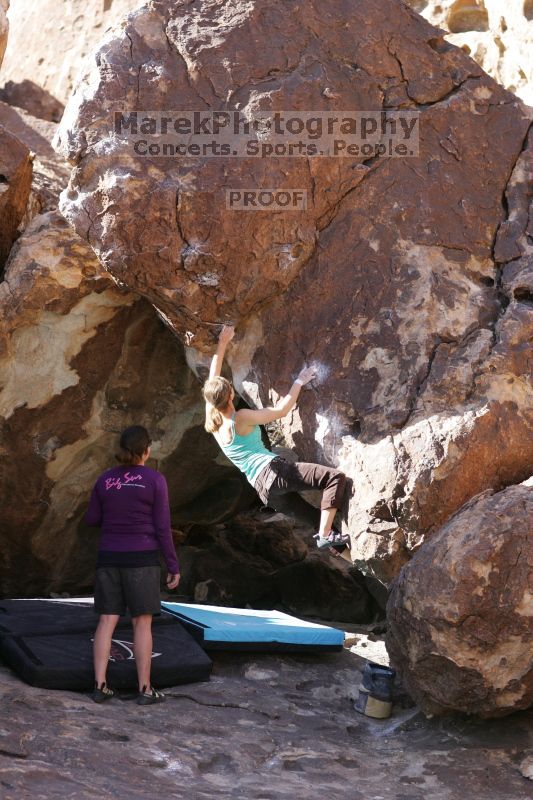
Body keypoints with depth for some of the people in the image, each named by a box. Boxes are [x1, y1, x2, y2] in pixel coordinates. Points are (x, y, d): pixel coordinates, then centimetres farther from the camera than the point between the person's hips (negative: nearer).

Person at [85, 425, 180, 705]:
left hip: (110, 558, 4)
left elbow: (92, 519, 11)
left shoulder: (105, 479, 3)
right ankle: (144, 689, 3)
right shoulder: (155, 480, -9)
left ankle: (100, 685, 3)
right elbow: (162, 527, -9)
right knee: (142, 623, 2)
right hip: (141, 559, -4)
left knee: (107, 621, 7)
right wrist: (174, 566, -2)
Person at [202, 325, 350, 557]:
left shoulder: (212, 419, 11)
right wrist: (299, 382, 7)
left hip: (263, 489, 9)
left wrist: (222, 342, 23)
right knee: (335, 477, -19)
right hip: (273, 471, -9)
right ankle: (326, 536, -25)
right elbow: (281, 410, -3)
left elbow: (213, 378, 21)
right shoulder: (241, 418, -9)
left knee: (317, 517, 14)